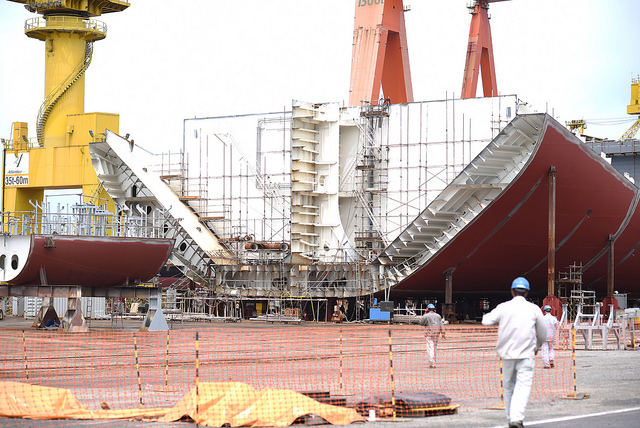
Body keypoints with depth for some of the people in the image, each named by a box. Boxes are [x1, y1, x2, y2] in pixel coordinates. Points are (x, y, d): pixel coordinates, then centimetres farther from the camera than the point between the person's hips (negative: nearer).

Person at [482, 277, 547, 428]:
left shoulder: (503, 307, 1)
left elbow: (486, 321, -5)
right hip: (526, 354, -2)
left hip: (507, 353, 2)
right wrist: (537, 347, 30)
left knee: (508, 386, 14)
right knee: (523, 386, -8)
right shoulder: (534, 309, 2)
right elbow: (542, 333, 10)